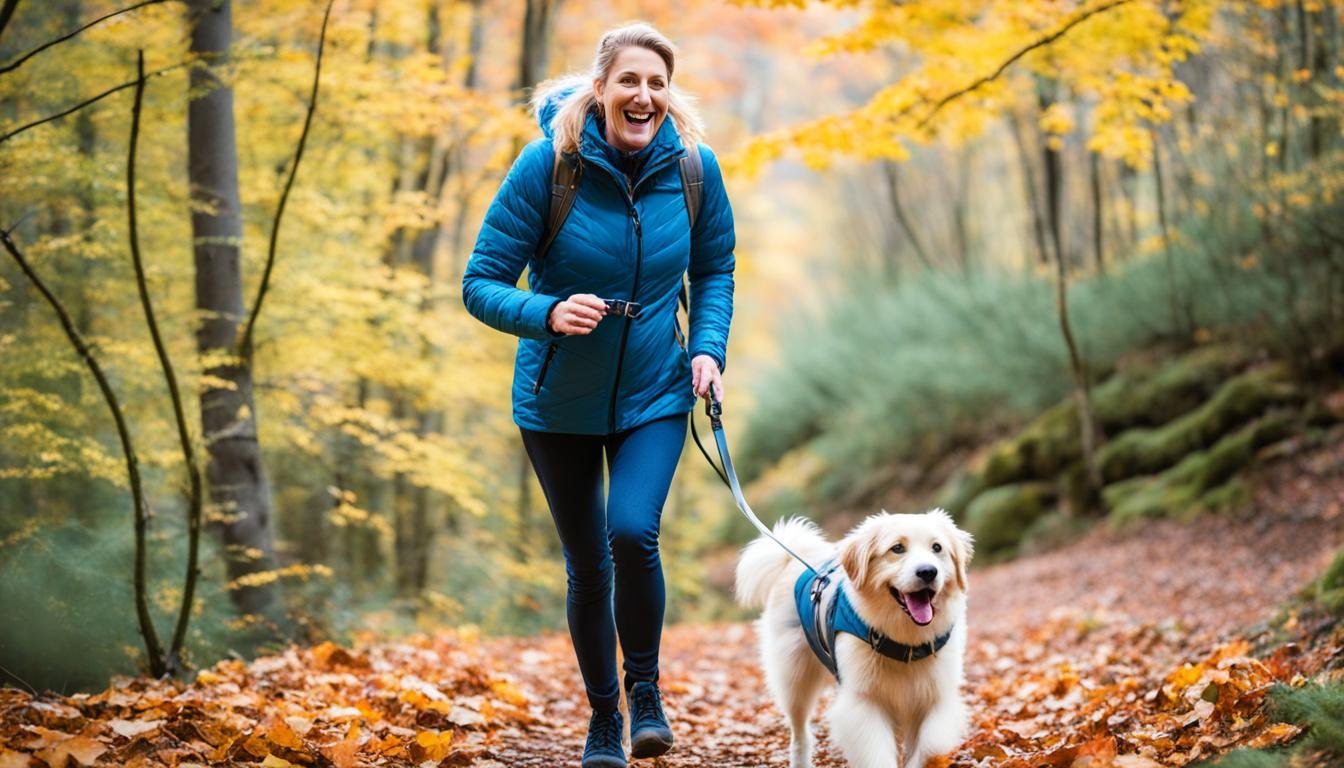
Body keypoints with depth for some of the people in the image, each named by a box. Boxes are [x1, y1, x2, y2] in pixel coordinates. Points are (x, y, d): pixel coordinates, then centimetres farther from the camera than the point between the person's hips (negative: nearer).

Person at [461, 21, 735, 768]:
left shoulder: (693, 167, -10)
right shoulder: (548, 162, -18)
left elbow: (714, 269, 8)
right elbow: (480, 285, -16)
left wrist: (708, 347, -8)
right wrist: (547, 314, -34)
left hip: (654, 397, 1)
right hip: (559, 402, 0)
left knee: (633, 532, -21)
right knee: (587, 565, 9)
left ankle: (645, 688, 5)